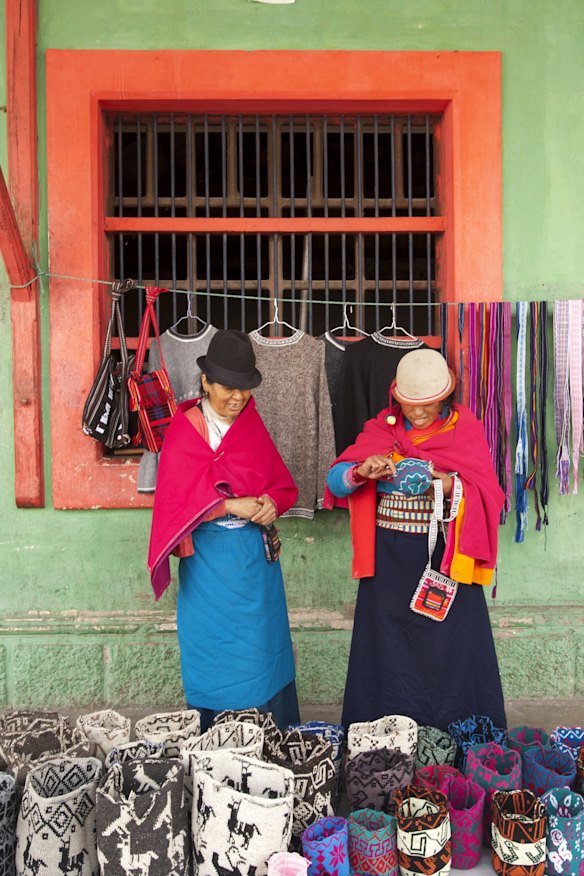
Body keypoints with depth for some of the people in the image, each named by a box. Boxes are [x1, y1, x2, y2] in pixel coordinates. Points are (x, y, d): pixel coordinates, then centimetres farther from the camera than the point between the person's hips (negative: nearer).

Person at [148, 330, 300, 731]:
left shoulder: (254, 427, 6)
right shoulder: (183, 431, -4)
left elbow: (284, 484, 9)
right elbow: (173, 500, -9)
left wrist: (271, 502, -13)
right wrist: (230, 505, -19)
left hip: (255, 554, 3)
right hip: (207, 557, -2)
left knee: (262, 646, 8)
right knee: (211, 648, 7)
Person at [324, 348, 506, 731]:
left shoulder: (466, 429, 1)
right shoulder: (381, 428, 5)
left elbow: (489, 496, -6)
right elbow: (335, 480, -2)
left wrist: (452, 489, -26)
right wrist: (361, 471, -23)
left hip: (446, 559, -1)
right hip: (389, 561, 2)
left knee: (449, 653, 3)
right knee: (389, 653, 7)